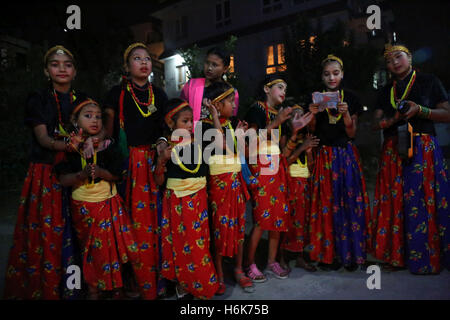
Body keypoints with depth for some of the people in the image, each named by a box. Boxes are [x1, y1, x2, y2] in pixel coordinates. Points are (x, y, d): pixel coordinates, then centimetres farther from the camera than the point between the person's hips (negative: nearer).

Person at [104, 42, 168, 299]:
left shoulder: (159, 94, 12)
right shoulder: (117, 93, 3)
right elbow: (108, 131, 0)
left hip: (153, 161, 3)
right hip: (127, 162, -2)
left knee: (154, 216, 3)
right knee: (131, 219, -1)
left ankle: (155, 275, 17)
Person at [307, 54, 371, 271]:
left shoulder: (350, 98, 5)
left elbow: (351, 133, 1)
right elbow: (312, 133, 5)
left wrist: (346, 114, -15)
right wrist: (313, 115, -13)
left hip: (346, 155, 0)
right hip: (324, 156, 0)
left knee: (350, 201, -1)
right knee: (326, 203, 1)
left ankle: (350, 254, 12)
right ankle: (328, 254, 11)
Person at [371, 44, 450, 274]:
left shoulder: (429, 82, 8)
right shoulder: (386, 91, 17)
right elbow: (376, 123, 7)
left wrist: (419, 110, -13)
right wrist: (396, 117, -12)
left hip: (423, 149, -3)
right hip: (393, 151, 3)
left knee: (423, 202, -5)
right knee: (395, 202, 0)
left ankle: (427, 259, 7)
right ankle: (399, 256, 9)